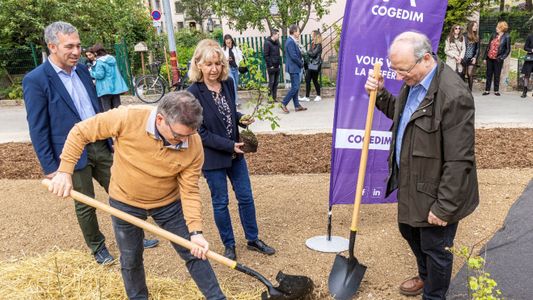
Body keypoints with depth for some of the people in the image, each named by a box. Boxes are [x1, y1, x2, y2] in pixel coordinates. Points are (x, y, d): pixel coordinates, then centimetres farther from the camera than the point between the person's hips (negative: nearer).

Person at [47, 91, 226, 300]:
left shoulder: (194, 145, -25)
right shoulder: (127, 118, -31)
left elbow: (189, 190, -17)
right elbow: (80, 132, -16)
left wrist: (195, 231, -25)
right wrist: (65, 171, -19)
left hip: (169, 203, 1)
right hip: (125, 202, 0)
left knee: (195, 253, 7)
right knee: (131, 260, 17)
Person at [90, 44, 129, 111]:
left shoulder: (99, 62, -12)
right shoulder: (112, 59, 10)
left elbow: (100, 75, -16)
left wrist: (91, 72, -2)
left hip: (105, 89, -6)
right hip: (116, 87, 7)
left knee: (107, 110, -1)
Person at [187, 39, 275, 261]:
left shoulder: (228, 83, -2)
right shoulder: (194, 93, -18)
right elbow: (200, 133, -17)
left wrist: (241, 118, -5)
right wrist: (229, 146, -19)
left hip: (234, 152, 6)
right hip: (212, 157, -5)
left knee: (246, 197, 13)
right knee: (220, 202, 10)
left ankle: (253, 239, 32)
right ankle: (229, 245, 29)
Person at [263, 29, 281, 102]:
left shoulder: (277, 42, 13)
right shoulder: (267, 43, -10)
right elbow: (266, 55, -14)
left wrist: (279, 63, 9)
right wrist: (270, 65, -15)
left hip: (277, 66, 7)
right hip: (271, 67, -7)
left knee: (276, 82, 9)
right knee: (271, 82, -3)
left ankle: (274, 97, 16)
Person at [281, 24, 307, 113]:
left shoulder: (292, 41, 14)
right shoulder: (290, 42, -17)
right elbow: (293, 56, -21)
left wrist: (301, 62, 5)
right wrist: (301, 64, -9)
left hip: (295, 68, 10)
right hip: (293, 68, -10)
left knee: (295, 87, 11)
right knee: (295, 87, -9)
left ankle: (297, 106, 17)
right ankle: (284, 104, -3)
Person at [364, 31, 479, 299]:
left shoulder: (454, 95, -28)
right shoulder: (413, 82, 1)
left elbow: (459, 161, -25)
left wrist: (444, 207, -20)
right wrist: (380, 93, 2)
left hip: (434, 193, -9)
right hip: (410, 184, 9)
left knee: (435, 249, 11)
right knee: (409, 231, 27)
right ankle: (426, 276, 55)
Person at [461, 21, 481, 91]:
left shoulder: (476, 37, 10)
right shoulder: (465, 35, -1)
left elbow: (477, 49, 10)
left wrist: (475, 57, -2)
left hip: (472, 59, 2)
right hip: (464, 58, -2)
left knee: (470, 74, -2)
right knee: (463, 74, 0)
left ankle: (470, 90, 2)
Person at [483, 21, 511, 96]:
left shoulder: (506, 37, -6)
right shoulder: (494, 35, 7)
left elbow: (508, 49, -3)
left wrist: (502, 57, -12)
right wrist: (485, 57, 8)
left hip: (497, 59, -4)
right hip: (490, 58, 4)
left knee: (497, 75, 4)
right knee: (489, 74, 8)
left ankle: (496, 90, 13)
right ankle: (487, 90, 14)